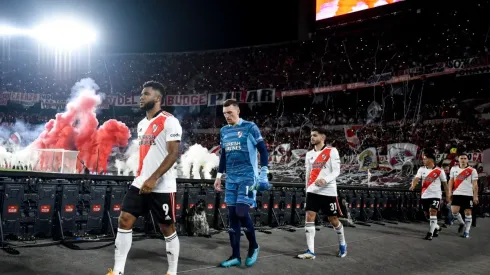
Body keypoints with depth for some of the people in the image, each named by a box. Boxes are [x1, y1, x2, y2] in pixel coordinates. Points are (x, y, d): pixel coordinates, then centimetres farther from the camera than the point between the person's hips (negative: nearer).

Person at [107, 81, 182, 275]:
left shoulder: (169, 121, -10)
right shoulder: (141, 124, 16)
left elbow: (173, 154, -17)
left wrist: (153, 179, -23)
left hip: (162, 186, -7)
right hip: (140, 183, 7)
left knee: (167, 229, 4)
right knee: (124, 221, 1)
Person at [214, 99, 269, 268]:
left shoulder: (250, 127, -6)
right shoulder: (224, 131, 12)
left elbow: (263, 150, -4)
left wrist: (264, 173, -9)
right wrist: (219, 175, 19)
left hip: (248, 177, -6)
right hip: (231, 179, 6)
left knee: (242, 212, -14)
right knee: (232, 216, 4)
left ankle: (253, 247, 11)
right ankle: (235, 256, 12)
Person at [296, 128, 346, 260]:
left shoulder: (332, 151, -4)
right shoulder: (309, 154, 13)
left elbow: (336, 171, -11)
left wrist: (325, 180, -28)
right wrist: (307, 189, 20)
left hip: (328, 192, -4)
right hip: (313, 191, 4)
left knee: (333, 220, 7)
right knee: (309, 218, -9)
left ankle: (342, 244, 32)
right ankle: (311, 251, -7)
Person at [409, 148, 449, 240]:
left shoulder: (439, 171, -5)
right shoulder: (421, 169, 2)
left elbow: (445, 184, 3)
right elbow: (416, 178, -14)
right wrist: (413, 185, -34)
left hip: (436, 195, -4)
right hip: (425, 195, 4)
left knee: (433, 213, -15)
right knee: (428, 215, 14)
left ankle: (430, 233, -10)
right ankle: (436, 227, 38)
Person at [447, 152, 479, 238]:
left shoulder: (472, 170, 0)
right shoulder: (453, 169, 8)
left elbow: (475, 184, -1)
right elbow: (451, 181, 12)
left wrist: (475, 196, -6)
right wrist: (450, 192, 4)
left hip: (468, 194, -2)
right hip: (457, 194, 2)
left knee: (468, 212, 2)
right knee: (454, 211, -10)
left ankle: (467, 231, 11)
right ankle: (462, 224, 18)